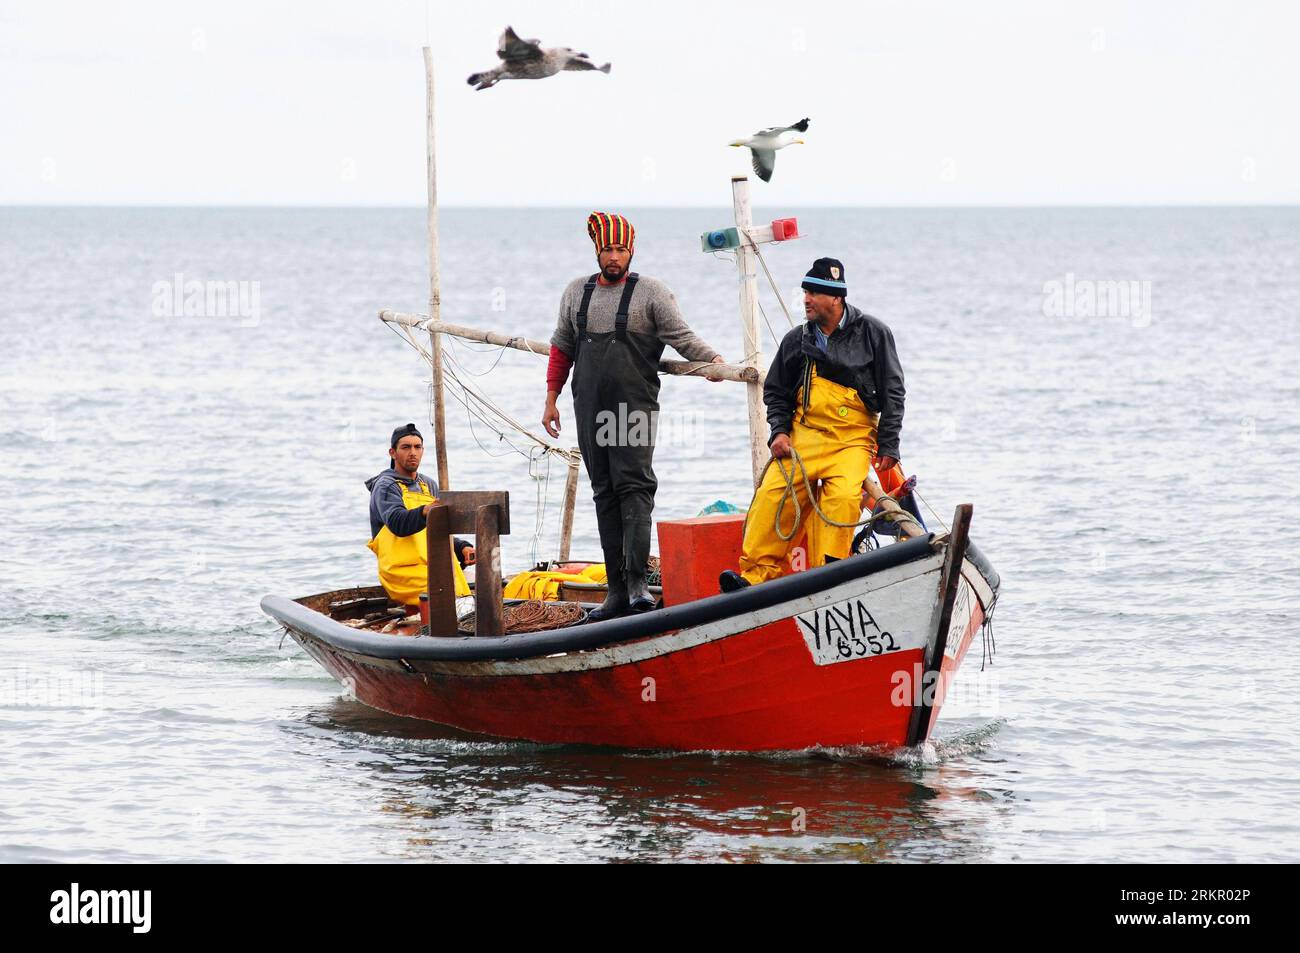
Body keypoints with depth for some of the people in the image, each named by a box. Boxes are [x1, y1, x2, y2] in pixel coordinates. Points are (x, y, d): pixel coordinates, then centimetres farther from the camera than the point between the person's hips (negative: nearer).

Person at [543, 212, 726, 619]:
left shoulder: (651, 291, 1)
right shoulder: (576, 292, 15)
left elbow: (680, 335, -4)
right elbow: (562, 348, 22)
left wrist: (711, 359, -21)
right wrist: (551, 399, 18)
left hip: (635, 405, -5)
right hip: (590, 408, 5)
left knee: (634, 486, -15)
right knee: (605, 493, 5)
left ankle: (637, 580, -20)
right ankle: (618, 588, 7)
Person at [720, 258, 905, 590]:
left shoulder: (873, 333, 2)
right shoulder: (797, 341, 10)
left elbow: (892, 392, 5)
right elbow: (776, 391, 21)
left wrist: (888, 446, -1)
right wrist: (779, 432, 4)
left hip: (854, 438, -2)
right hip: (804, 434, 2)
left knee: (842, 497, -27)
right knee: (773, 492, -18)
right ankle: (758, 572, -16)